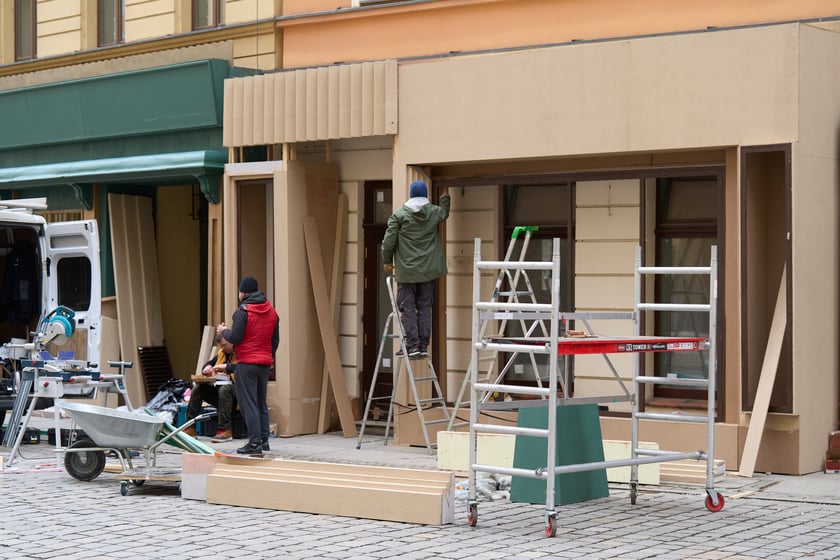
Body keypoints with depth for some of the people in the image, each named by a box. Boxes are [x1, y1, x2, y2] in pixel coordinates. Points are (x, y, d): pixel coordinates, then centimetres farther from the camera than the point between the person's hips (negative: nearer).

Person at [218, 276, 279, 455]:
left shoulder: (243, 311, -12)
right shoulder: (271, 311, 10)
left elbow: (235, 337, -15)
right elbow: (275, 339, 14)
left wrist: (223, 331, 5)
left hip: (246, 363, -7)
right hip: (265, 363, 7)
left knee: (248, 403, -4)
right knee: (261, 402, 15)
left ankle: (255, 442, -8)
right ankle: (264, 439, 16)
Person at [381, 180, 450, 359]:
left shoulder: (399, 214, -7)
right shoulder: (434, 212, 4)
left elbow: (389, 241, -8)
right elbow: (445, 212, 29)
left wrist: (387, 261, 7)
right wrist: (445, 197, 47)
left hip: (407, 270, -3)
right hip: (428, 270, 3)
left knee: (408, 308, 1)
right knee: (425, 307, 8)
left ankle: (412, 346, -4)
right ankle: (423, 346, 8)